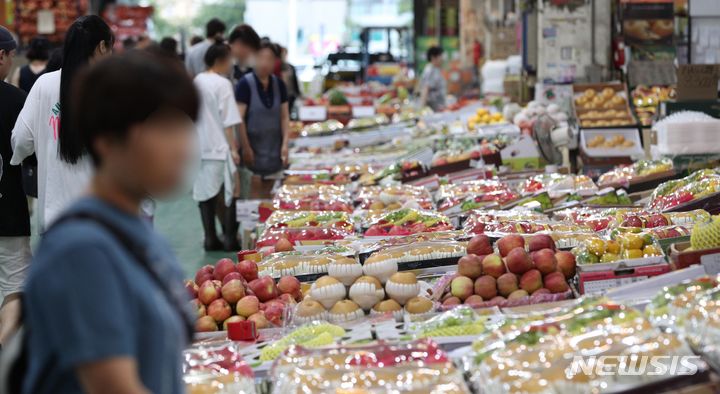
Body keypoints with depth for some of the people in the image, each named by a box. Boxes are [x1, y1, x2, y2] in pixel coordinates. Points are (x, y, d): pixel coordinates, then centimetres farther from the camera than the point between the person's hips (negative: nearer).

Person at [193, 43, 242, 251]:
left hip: (201, 147, 6)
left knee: (205, 194, 10)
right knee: (229, 193, 3)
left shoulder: (196, 82, 7)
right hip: (221, 148, -6)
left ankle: (210, 238, 15)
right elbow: (228, 122, -14)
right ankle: (230, 239, 5)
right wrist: (233, 149, -10)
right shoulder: (223, 84, -12)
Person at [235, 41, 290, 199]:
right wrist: (246, 148, -14)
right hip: (253, 146, -5)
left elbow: (284, 116, 8)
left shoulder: (279, 85, 5)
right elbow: (239, 119, -11)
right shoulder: (245, 84, -10)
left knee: (268, 194, 9)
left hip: (273, 148, 5)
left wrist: (285, 144, -2)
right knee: (254, 195, -7)